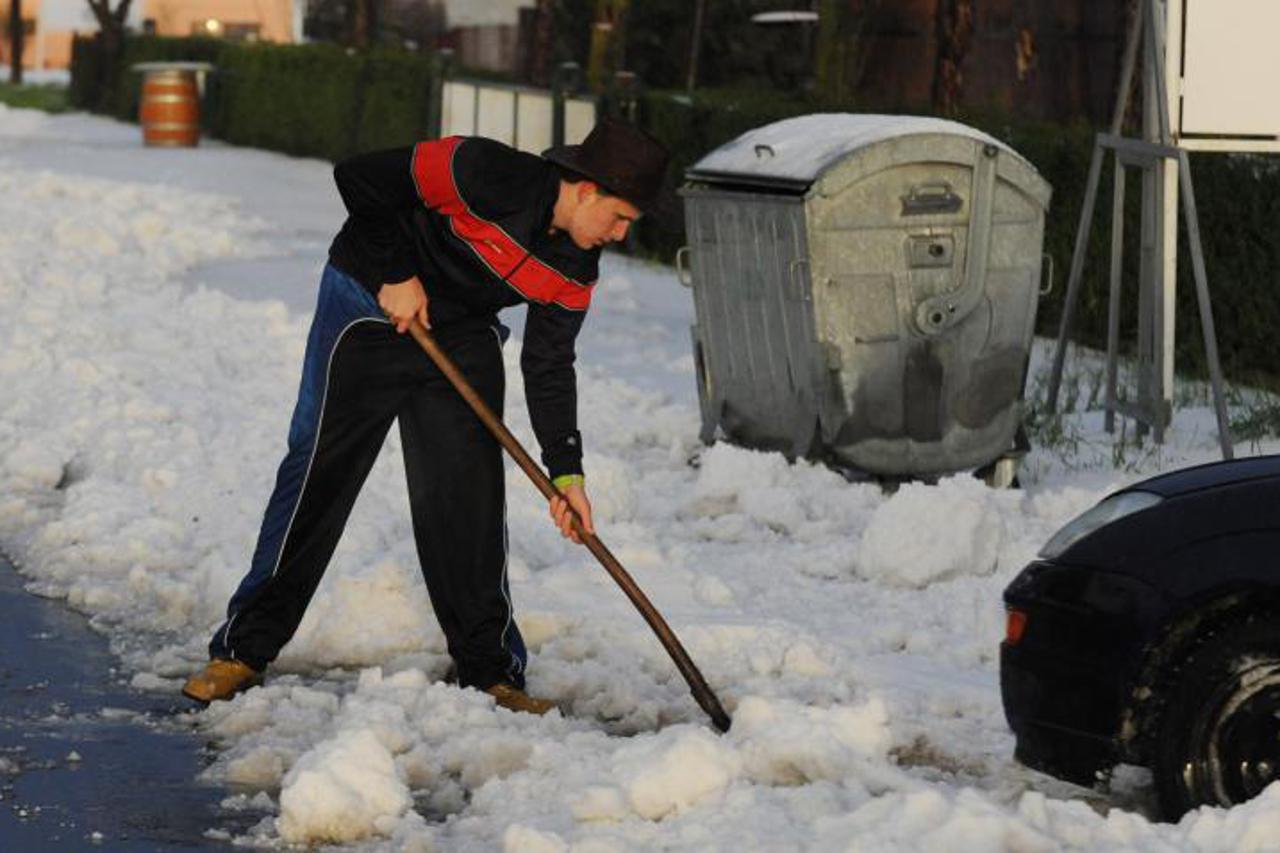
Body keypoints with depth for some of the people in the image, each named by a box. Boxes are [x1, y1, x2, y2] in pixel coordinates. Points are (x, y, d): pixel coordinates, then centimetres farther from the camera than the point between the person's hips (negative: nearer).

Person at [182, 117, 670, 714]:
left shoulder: (575, 271, -9)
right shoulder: (482, 173, -29)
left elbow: (549, 368, -1)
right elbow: (358, 178, -23)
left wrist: (566, 470, -10)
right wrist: (396, 274, -18)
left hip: (463, 337, 5)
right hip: (368, 312, -5)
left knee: (471, 496, -3)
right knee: (318, 476, -3)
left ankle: (490, 672, 6)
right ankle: (243, 650, 5)